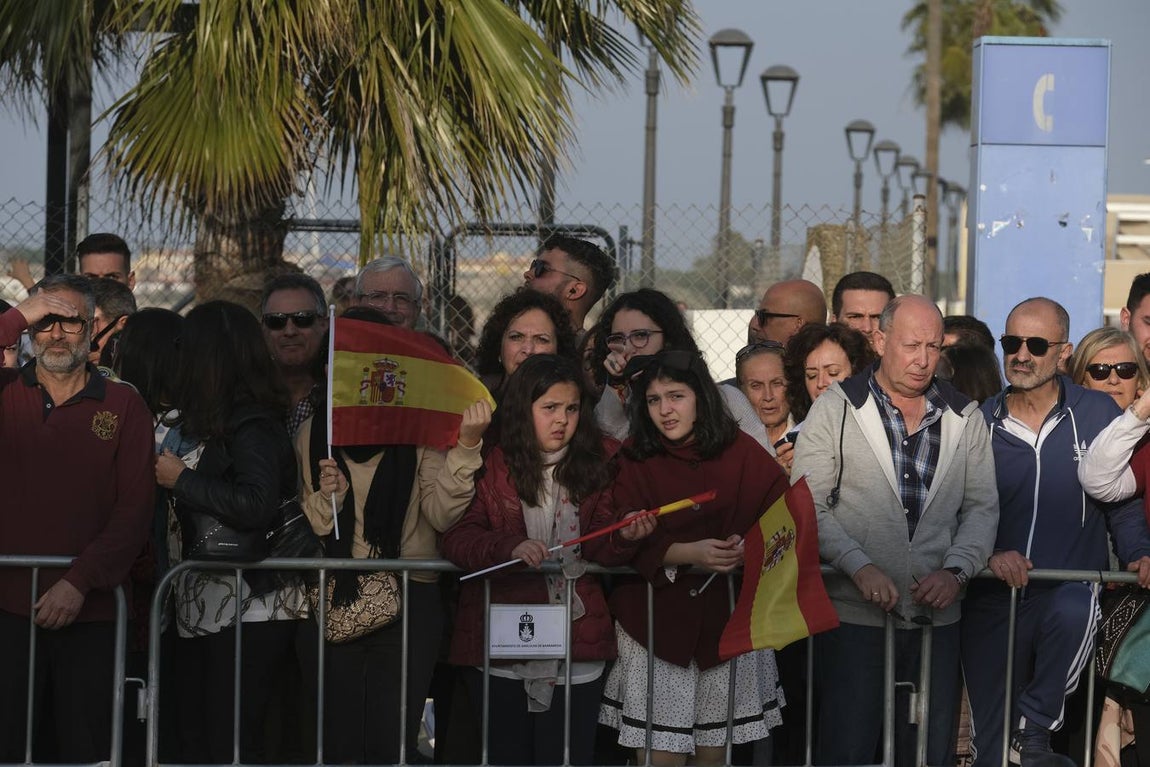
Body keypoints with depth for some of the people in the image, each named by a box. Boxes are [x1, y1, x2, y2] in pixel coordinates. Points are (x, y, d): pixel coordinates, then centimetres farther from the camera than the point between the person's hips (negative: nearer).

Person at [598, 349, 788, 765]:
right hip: (657, 617, -1)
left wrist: (749, 547, -20)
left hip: (727, 616, 1)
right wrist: (688, 553, -23)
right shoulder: (634, 459, 0)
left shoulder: (740, 451, 2)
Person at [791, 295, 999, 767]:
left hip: (936, 617, 3)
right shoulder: (835, 409, 0)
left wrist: (955, 570, -9)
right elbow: (808, 506, -4)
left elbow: (982, 506, 9)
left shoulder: (964, 418, 10)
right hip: (854, 616, -3)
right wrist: (860, 566, -17)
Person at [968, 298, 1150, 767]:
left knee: (1072, 612, -38)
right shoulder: (980, 424, 5)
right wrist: (989, 555, -12)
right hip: (992, 597, 2)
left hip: (1071, 591, -2)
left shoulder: (1097, 414, 2)